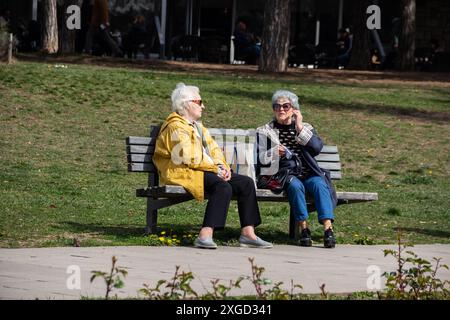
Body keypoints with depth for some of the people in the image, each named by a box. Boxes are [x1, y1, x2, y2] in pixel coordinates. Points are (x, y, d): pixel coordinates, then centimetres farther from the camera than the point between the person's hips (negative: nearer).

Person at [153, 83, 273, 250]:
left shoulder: (197, 126, 26)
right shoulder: (176, 127, -7)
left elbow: (213, 149, 19)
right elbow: (189, 157, -18)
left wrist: (222, 166, -2)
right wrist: (215, 169, -15)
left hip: (206, 171, 10)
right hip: (182, 173, -10)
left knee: (246, 182, -2)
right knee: (223, 187, -34)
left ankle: (248, 234, -5)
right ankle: (205, 235, -43)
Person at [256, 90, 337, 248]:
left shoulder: (306, 128, 21)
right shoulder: (265, 131, 18)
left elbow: (318, 147, 1)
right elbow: (259, 159, 6)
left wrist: (300, 128, -2)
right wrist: (274, 153, -13)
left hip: (309, 175, 1)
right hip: (284, 175, -1)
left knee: (319, 184, -31)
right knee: (295, 185, -35)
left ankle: (328, 228, -43)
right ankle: (304, 228, -36)